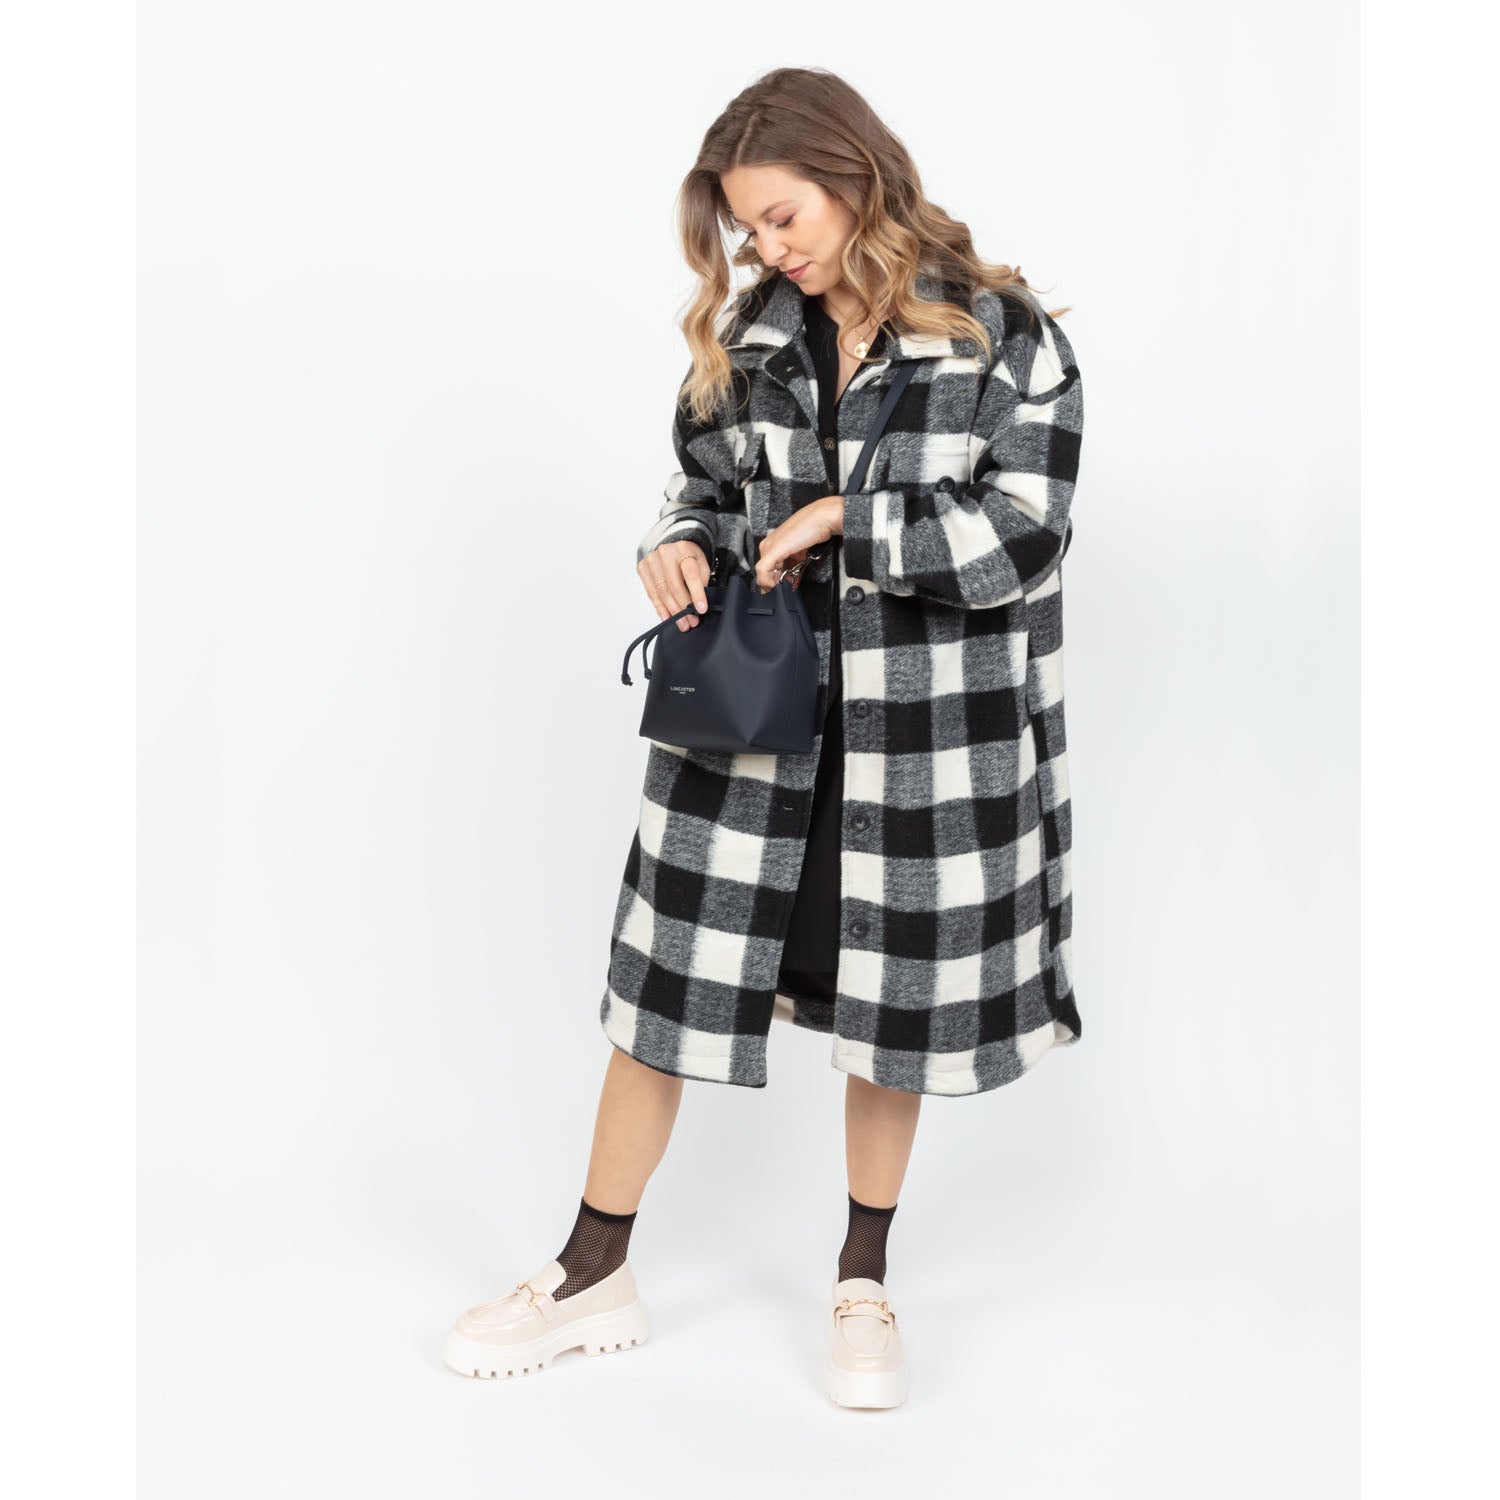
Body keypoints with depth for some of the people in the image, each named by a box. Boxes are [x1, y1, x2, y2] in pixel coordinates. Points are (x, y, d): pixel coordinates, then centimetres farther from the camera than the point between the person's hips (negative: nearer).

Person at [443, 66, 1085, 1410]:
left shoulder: (1005, 335, -7)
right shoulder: (746, 335, 5)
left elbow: (1025, 540, -12)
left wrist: (845, 517, -17)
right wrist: (680, 549, -6)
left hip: (925, 730, -3)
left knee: (893, 1001, 11)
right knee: (670, 982, 5)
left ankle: (864, 1281, 32)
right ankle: (595, 1274, 23)